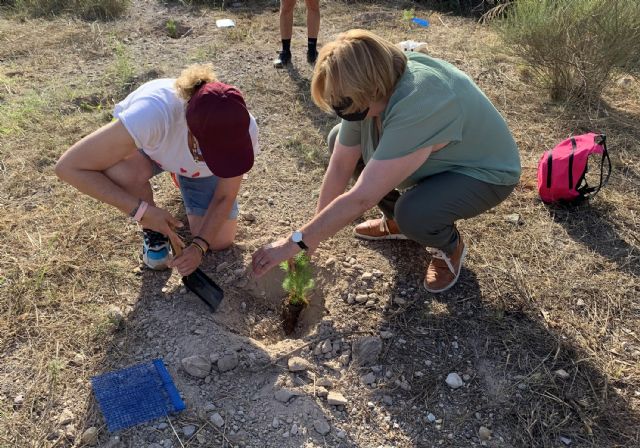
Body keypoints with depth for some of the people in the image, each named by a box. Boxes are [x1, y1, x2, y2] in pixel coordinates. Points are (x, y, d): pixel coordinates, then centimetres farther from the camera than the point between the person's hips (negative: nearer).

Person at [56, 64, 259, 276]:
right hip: (146, 148, -2)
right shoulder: (152, 114, -46)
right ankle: (152, 231, -3)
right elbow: (68, 167, -38)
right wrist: (143, 210, -40)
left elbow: (224, 198, -18)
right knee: (121, 170, -38)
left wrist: (199, 246, -28)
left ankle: (184, 177, 25)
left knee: (220, 241, -3)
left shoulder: (242, 128, -36)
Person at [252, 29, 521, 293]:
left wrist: (295, 243, -33)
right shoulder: (369, 91, -18)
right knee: (339, 141, -2)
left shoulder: (418, 108, -41)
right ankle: (397, 221, 14)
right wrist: (313, 233, -12)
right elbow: (341, 164, -13)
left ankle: (450, 247, 1)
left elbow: (360, 199, -40)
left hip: (484, 171, -7)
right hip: (435, 159, 7)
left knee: (413, 213, -36)